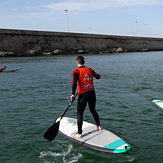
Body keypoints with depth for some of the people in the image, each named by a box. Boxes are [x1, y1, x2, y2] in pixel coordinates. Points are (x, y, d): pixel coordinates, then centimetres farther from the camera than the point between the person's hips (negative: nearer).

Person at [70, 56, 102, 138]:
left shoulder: (76, 72, -7)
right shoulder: (89, 69, 7)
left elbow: (74, 82, -22)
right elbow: (98, 77, 17)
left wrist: (73, 94, -19)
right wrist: (94, 74, 37)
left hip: (83, 94, -5)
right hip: (92, 93, 5)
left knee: (79, 114, 4)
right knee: (93, 110, 25)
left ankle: (79, 133, 4)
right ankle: (99, 126, 35)